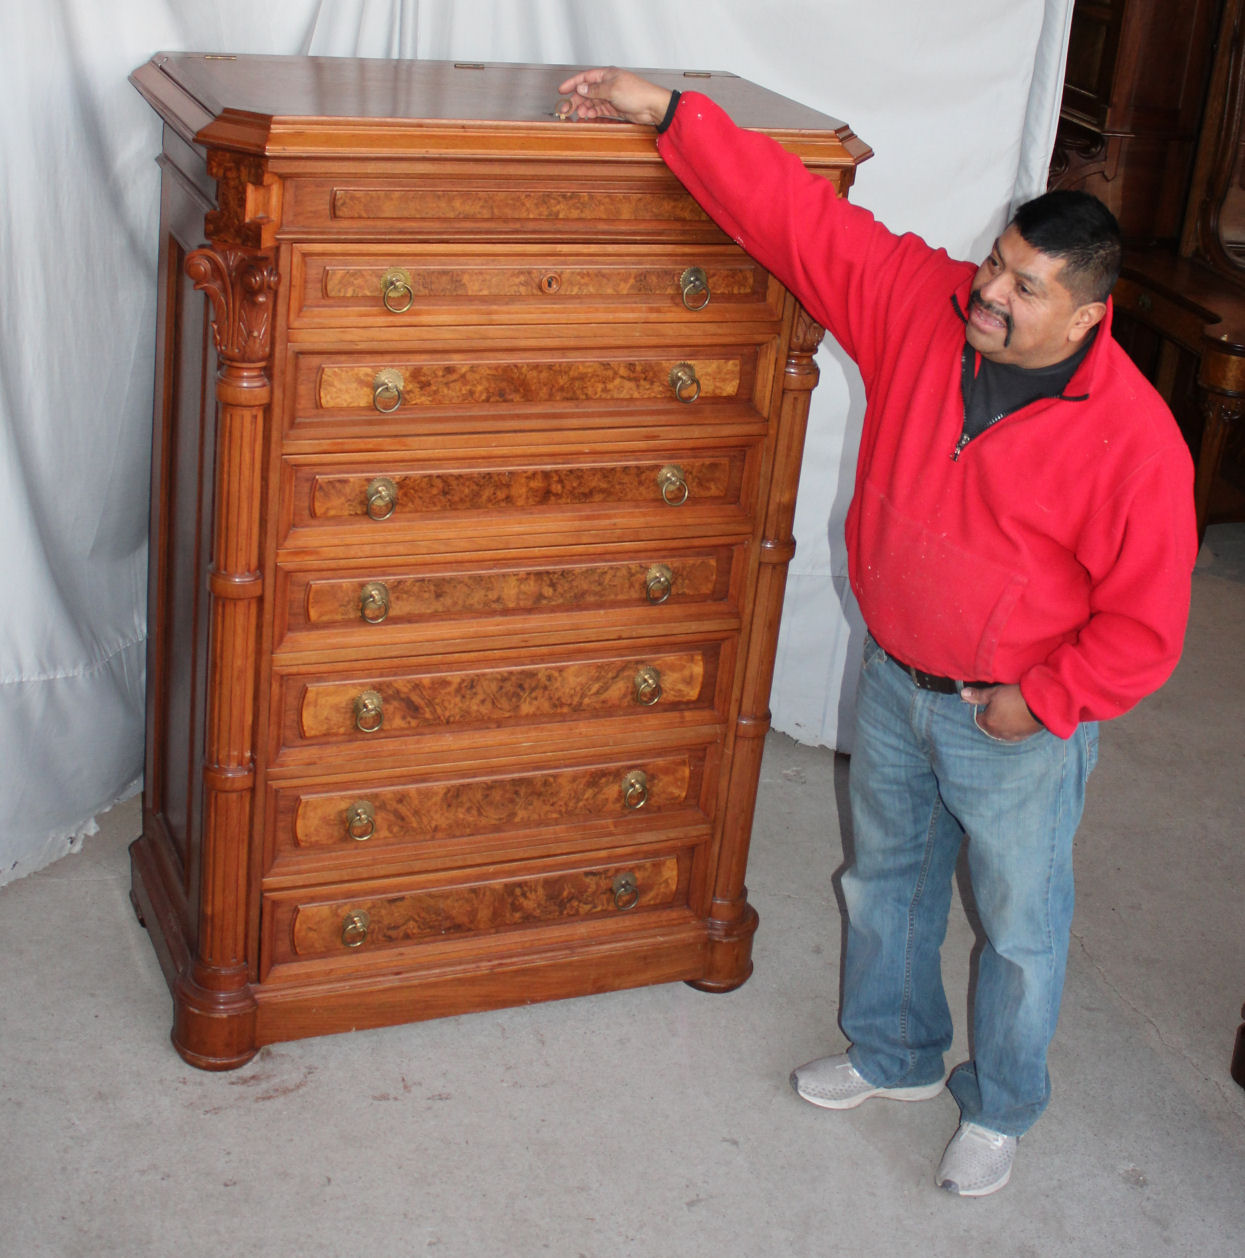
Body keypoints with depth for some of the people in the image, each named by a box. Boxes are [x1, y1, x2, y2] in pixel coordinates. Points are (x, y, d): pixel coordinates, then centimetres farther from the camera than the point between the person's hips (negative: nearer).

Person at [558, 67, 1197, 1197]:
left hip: (1021, 722, -5)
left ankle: (1001, 1107, 41)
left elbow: (1145, 623, -18)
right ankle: (895, 1054, 50)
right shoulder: (924, 302, -13)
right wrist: (669, 114, -20)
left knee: (1020, 926, 15)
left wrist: (1043, 702, -17)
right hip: (895, 682, 5)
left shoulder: (1132, 438, -25)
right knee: (886, 881, 25)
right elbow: (798, 215, -14)